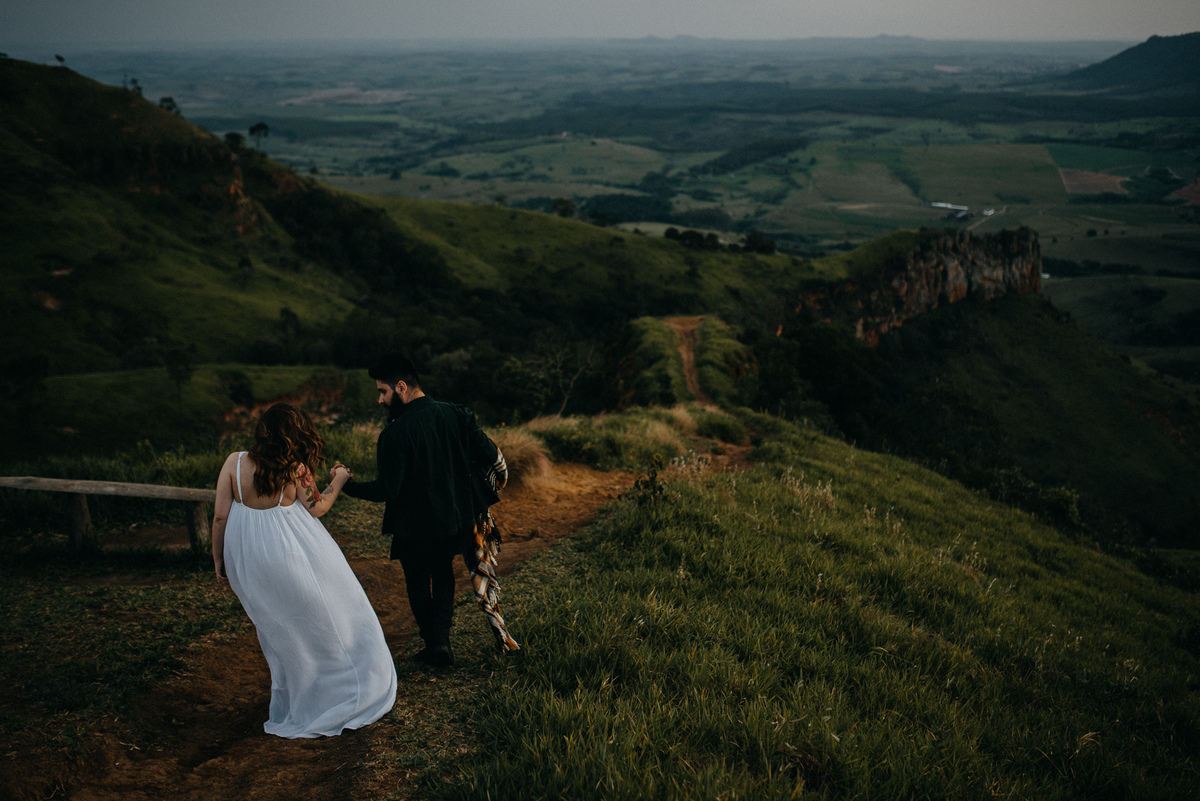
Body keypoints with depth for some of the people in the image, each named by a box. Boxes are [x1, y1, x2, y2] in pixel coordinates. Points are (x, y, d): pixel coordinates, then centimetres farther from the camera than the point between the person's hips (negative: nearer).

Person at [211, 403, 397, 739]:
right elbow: (316, 507, -2)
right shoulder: (294, 469, -17)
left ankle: (291, 699, 35)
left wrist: (218, 558, 5)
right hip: (289, 557, -4)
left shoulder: (234, 462, -9)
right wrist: (338, 481, 14)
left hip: (247, 562, 4)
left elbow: (221, 516, -7)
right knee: (323, 619, 16)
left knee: (279, 628, 22)